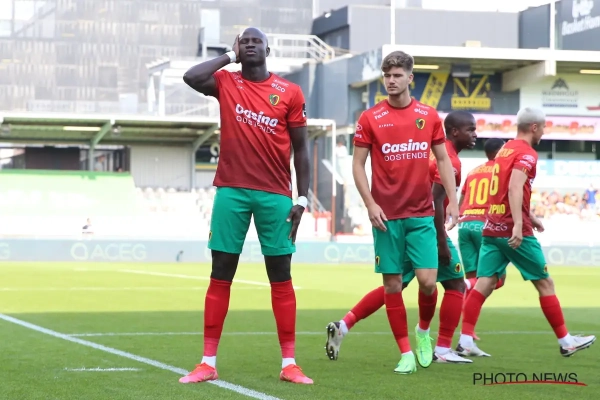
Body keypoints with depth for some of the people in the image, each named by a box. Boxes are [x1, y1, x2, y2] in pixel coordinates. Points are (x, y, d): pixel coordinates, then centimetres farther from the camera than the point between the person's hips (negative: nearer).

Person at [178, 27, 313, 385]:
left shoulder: (290, 93, 3)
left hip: (275, 194, 0)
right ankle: (208, 363, 6)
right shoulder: (226, 83, 5)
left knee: (281, 277, 3)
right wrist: (230, 57, -2)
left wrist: (302, 198, -2)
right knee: (220, 276, 1)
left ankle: (289, 363, 7)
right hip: (231, 191, 0)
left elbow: (301, 148, 4)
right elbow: (190, 77, -16)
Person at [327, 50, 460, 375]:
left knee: (427, 281, -8)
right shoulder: (370, 118, 0)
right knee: (392, 284, 0)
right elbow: (358, 164, 2)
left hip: (421, 213, 1)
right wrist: (370, 204, -9)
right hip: (386, 215, -1)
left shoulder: (429, 116, 6)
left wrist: (453, 201, 3)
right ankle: (405, 353, 9)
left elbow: (443, 160, 12)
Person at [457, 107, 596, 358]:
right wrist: (518, 224, -32)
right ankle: (565, 342, 10)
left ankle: (465, 341, -10)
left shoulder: (505, 150, 17)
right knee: (544, 283, 3)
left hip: (491, 227, 8)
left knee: (485, 283, 0)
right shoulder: (527, 153, -9)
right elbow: (515, 188, -23)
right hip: (513, 230, -8)